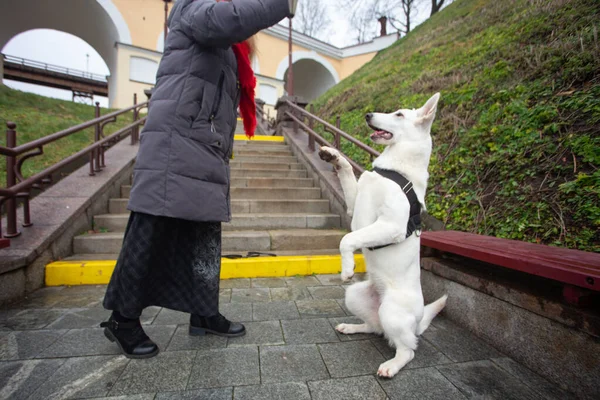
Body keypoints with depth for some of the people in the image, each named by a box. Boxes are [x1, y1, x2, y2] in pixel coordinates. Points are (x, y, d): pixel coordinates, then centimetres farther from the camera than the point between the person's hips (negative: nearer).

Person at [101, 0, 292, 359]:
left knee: (205, 238, 8)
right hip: (176, 145, -9)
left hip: (206, 155, 9)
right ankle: (123, 318, 9)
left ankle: (204, 313, 18)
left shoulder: (225, 52, 31)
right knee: (151, 233, -6)